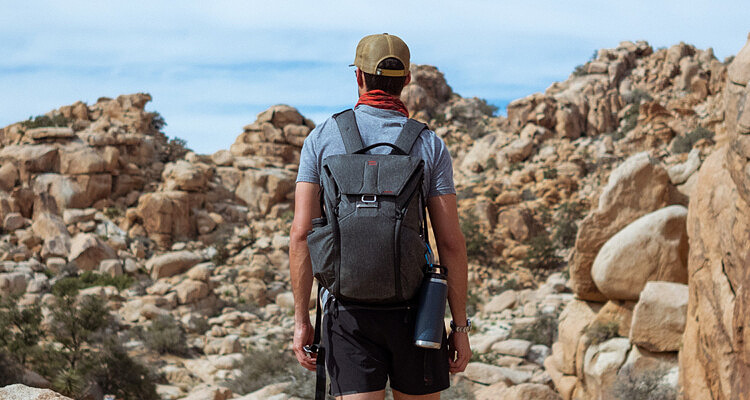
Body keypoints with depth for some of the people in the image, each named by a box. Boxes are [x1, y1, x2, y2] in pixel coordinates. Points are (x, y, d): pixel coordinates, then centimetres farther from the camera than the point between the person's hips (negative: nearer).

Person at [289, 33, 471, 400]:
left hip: (347, 311, 0)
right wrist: (460, 327, 3)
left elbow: (301, 233, -4)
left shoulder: (322, 138, 1)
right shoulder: (430, 145, -1)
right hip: (412, 309, 0)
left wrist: (301, 320, 1)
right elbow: (451, 242, -4)